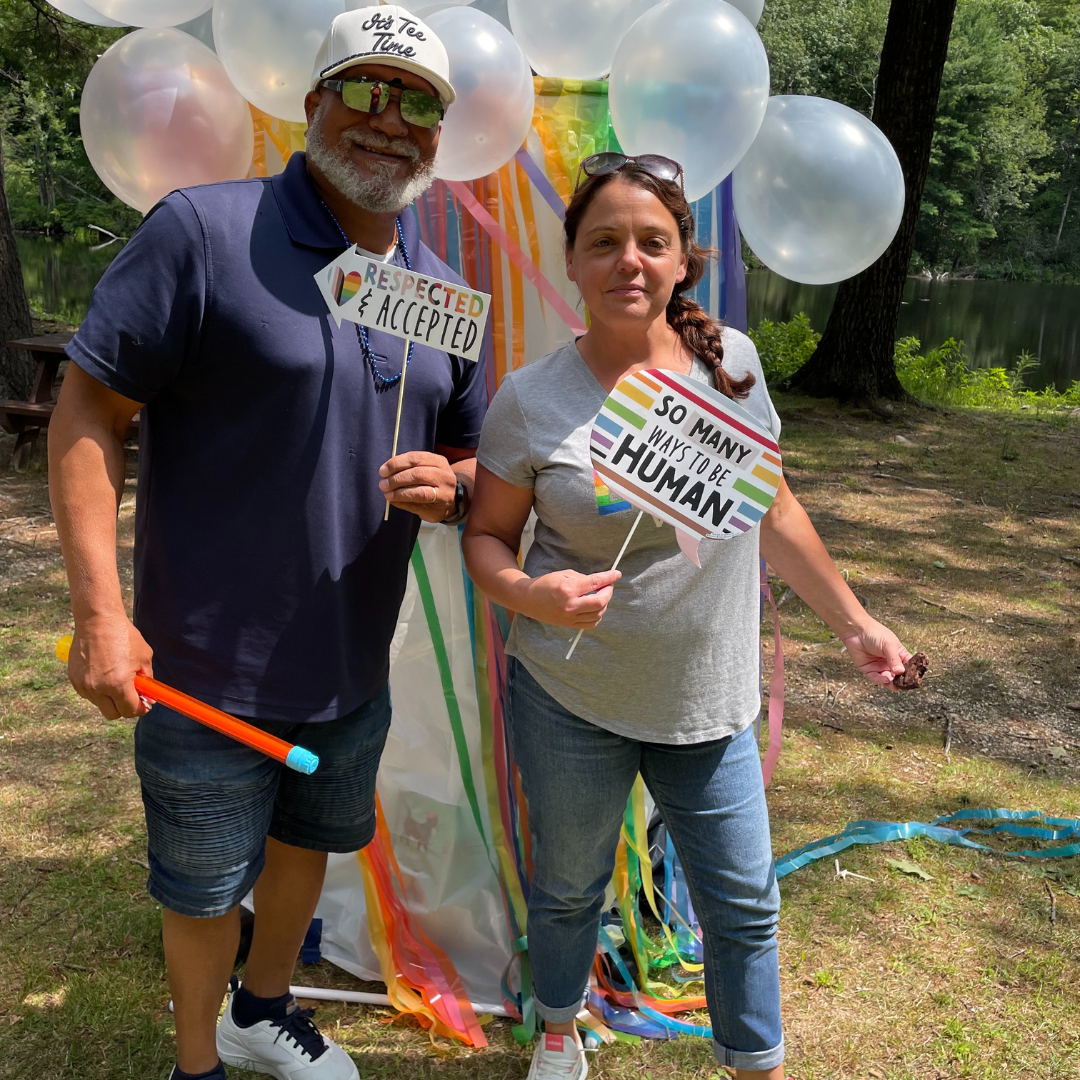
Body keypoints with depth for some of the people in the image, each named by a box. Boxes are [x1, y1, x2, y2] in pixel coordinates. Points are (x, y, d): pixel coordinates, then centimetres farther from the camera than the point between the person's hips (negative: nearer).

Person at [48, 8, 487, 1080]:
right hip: (206, 668, -6)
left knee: (307, 838, 26)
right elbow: (87, 409, -15)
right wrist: (99, 610, -21)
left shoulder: (445, 296, 4)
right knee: (205, 884, 14)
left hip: (354, 669, 6)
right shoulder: (203, 230, -15)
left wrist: (447, 485, -13)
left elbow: (476, 456, 12)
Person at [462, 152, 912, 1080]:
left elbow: (772, 510, 8)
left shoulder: (731, 360, -3)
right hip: (569, 700, -1)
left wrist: (855, 623, 11)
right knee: (568, 890, 18)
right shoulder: (532, 399, -11)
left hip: (709, 703, 2)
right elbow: (485, 535, -2)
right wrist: (533, 595, -24)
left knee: (745, 905, 11)